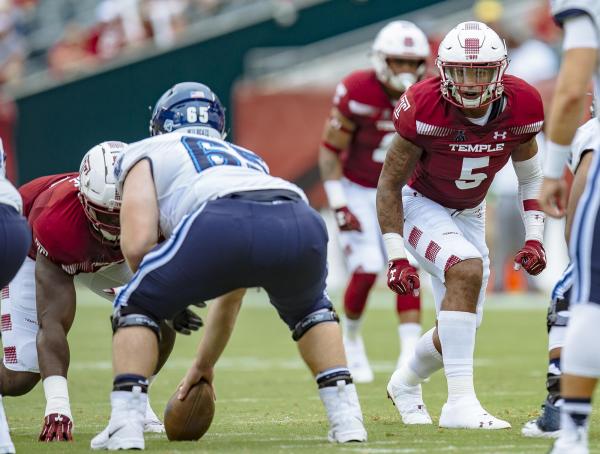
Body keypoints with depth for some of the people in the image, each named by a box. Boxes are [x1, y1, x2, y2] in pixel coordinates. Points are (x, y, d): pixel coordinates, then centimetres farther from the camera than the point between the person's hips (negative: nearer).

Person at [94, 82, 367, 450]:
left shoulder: (147, 154, 30)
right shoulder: (246, 158, 45)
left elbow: (137, 243, 12)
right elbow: (232, 290, 49)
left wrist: (173, 295, 33)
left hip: (223, 226, -5)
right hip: (301, 223, 5)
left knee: (136, 306, 21)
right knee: (308, 309, 38)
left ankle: (126, 427, 6)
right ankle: (347, 419, 25)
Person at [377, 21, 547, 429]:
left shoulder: (520, 106, -18)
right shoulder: (426, 108, -30)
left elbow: (530, 176, 2)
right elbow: (389, 184, -19)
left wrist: (534, 238, -7)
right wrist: (397, 258, -23)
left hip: (469, 213, 5)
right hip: (420, 206, -5)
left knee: (460, 328, 6)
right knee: (467, 270, -33)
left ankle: (406, 384, 40)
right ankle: (460, 403, -32)